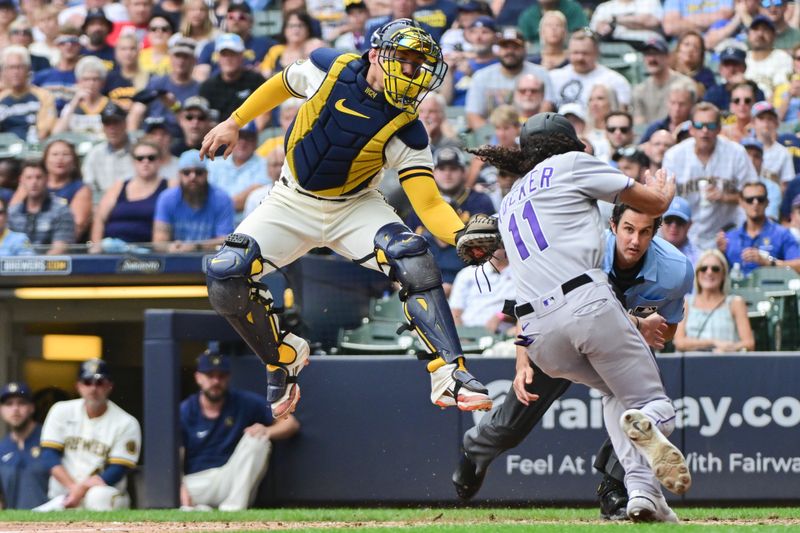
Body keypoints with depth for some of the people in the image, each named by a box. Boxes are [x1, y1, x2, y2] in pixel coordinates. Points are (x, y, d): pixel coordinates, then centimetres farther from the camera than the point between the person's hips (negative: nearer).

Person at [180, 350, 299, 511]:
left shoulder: (245, 402, 3)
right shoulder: (184, 412, 0)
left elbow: (291, 423, 3)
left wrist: (268, 431, -20)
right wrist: (180, 488, -30)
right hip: (195, 482, -3)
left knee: (256, 438, -23)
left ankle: (233, 507, -26)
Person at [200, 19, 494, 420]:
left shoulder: (406, 131, -18)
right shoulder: (328, 70, -16)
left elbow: (429, 204, -23)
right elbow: (282, 85, 7)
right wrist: (234, 123, 12)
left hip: (355, 207, -1)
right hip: (292, 205, 1)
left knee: (415, 260, -29)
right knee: (224, 278, -18)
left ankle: (449, 377, -27)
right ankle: (284, 357, 10)